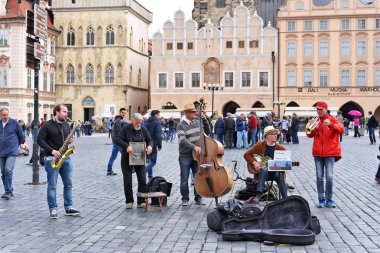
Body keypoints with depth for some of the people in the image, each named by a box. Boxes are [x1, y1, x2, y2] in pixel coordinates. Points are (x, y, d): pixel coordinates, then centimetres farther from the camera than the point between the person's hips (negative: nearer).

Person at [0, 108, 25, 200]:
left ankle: (8, 191, -11)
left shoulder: (14, 122, -4)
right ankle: (9, 191, 17)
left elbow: (21, 135, 6)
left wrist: (17, 144, 17)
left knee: (8, 170, -16)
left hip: (12, 152, -4)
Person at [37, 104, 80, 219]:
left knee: (68, 184, 6)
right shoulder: (47, 125, -7)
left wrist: (69, 141, -1)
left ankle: (68, 207, 15)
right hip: (52, 158, -6)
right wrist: (52, 150, -19)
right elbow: (39, 140, -11)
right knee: (52, 185, -1)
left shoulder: (66, 125, 11)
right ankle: (53, 209, 5)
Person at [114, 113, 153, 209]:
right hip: (127, 159, -2)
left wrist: (150, 146, -12)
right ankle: (129, 201, 17)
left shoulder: (143, 129, 2)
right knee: (127, 182, 4)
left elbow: (150, 140, 12)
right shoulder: (126, 128, -8)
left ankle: (141, 202, 9)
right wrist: (127, 146, -29)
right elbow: (117, 139, -14)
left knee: (142, 181, -1)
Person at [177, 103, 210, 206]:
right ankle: (185, 199, 16)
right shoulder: (181, 125, -10)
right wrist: (194, 147, -34)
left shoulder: (197, 123, 6)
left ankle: (198, 198, 18)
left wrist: (205, 120, 0)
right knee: (184, 179, 3)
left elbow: (207, 132, 13)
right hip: (185, 155, -4)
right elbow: (182, 140, -23)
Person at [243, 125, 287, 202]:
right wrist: (254, 163, -15)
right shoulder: (260, 145, -3)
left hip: (275, 172, 1)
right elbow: (246, 155, 0)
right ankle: (258, 195, -43)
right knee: (264, 170, -35)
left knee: (280, 175, -32)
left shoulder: (280, 148, 1)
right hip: (261, 173, -1)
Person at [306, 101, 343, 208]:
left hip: (330, 153, -3)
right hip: (318, 153, 3)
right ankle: (321, 199, 10)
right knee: (319, 177, 3)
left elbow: (341, 130, -12)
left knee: (329, 177, -9)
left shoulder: (332, 120, 3)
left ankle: (329, 200, 3)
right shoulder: (315, 121, 11)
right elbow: (310, 135, 7)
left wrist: (330, 124, -28)